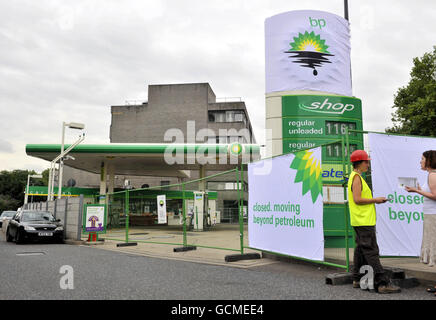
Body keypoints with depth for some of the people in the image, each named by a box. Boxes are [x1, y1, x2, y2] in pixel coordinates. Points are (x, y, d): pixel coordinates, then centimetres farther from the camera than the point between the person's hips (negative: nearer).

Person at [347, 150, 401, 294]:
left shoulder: (356, 177, 19)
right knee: (371, 251, -11)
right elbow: (357, 199, -21)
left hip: (361, 221, 11)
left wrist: (374, 200, 13)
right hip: (364, 221, -11)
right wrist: (375, 200, -11)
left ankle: (357, 280, 19)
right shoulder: (356, 177, -13)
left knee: (361, 249, 13)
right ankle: (382, 283, -10)